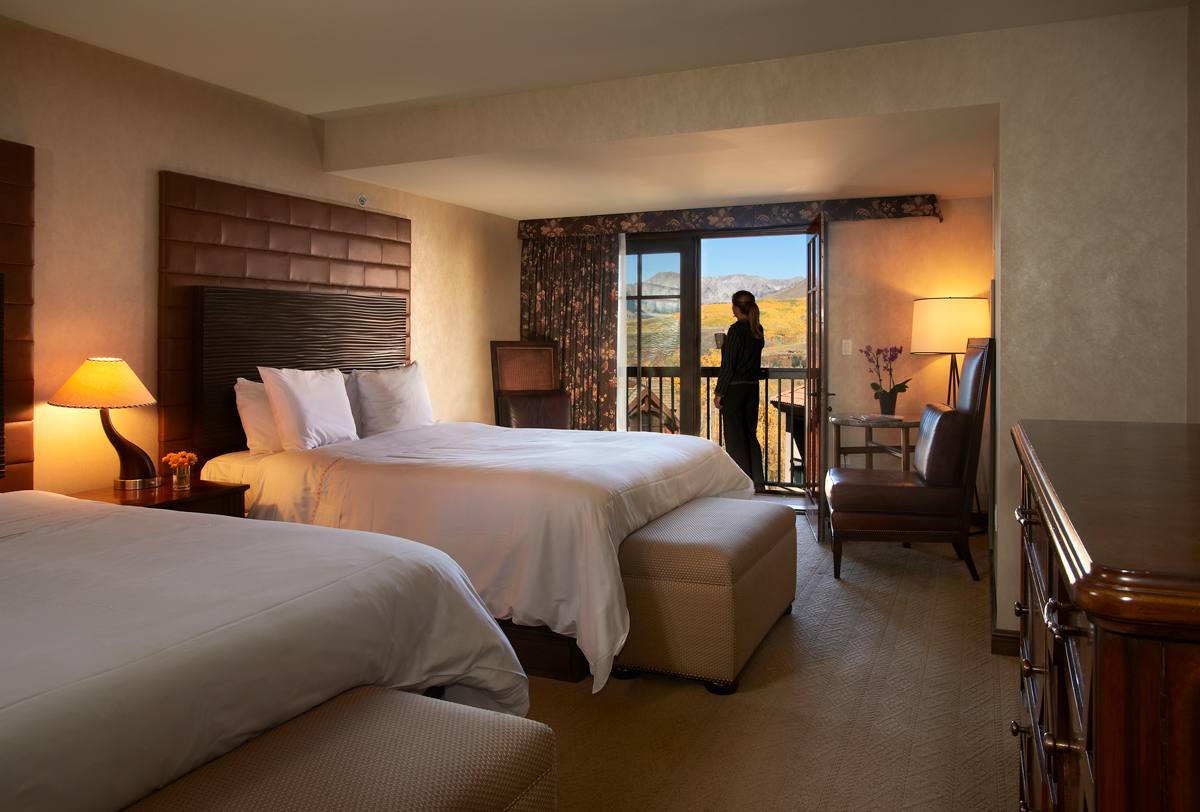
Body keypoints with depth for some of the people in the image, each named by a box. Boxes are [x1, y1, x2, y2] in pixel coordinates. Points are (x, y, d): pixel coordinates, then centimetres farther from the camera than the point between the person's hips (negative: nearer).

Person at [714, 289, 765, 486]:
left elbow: (728, 365, -16)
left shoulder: (736, 330, -14)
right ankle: (756, 479, 18)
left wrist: (719, 393, -11)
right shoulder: (758, 330, 8)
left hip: (735, 388, -7)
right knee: (750, 434, 14)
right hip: (753, 387, 8)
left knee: (735, 437, 0)